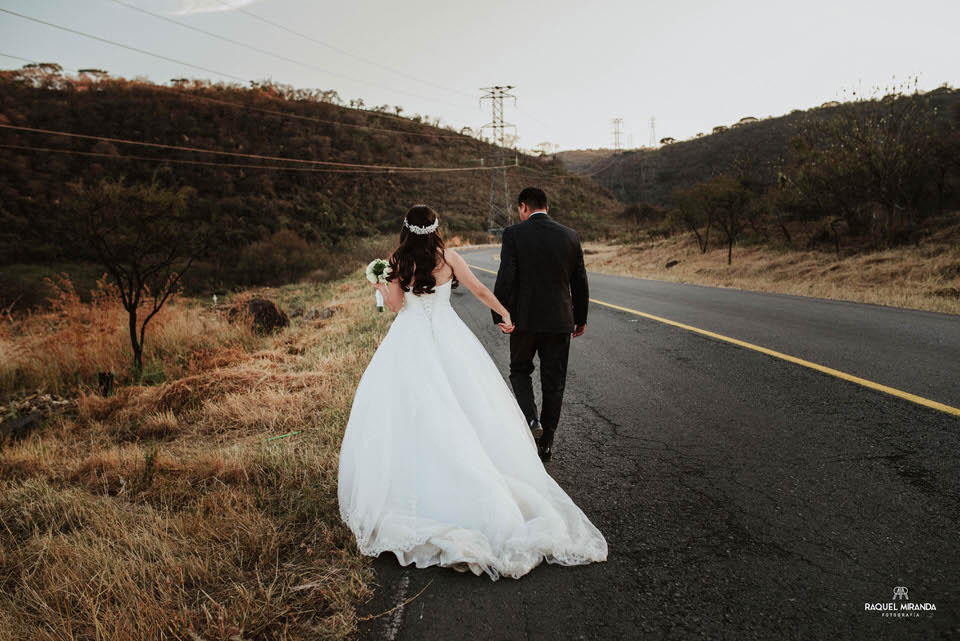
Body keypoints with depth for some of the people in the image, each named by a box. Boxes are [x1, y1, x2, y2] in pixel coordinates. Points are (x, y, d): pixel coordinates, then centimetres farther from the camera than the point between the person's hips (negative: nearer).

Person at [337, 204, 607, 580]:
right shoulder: (448, 258, -3)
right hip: (446, 337, 1)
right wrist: (504, 314, 18)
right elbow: (479, 290, 4)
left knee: (410, 416, 6)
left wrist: (380, 284, 20)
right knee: (464, 408, 8)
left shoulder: (398, 265, -5)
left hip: (410, 342, -1)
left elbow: (396, 306, 2)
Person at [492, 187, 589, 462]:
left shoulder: (514, 233, -7)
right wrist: (581, 318, 17)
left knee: (520, 370, 20)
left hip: (525, 318, -2)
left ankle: (531, 418, -3)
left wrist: (499, 315, -5)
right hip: (560, 320, 3)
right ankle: (546, 444, 18)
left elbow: (506, 278, -13)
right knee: (554, 382, 11)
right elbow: (580, 282, 7)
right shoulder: (570, 236, 3)